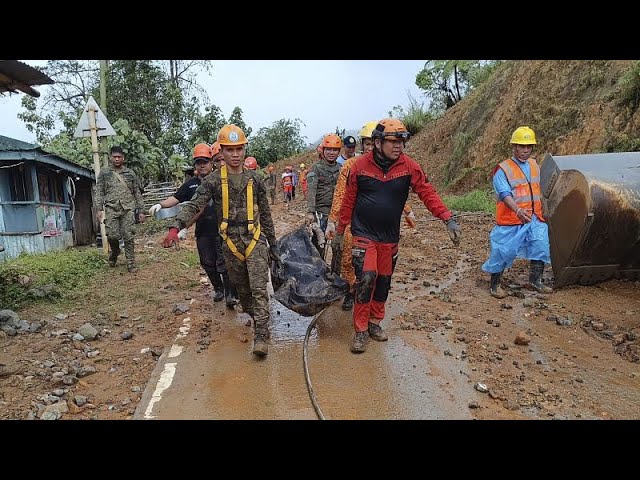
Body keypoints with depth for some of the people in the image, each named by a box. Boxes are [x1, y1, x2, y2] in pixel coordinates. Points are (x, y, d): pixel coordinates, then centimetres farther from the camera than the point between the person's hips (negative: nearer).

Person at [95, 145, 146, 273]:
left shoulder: (130, 173, 12)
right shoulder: (104, 173, 11)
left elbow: (137, 193, 12)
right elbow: (99, 193, 7)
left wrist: (141, 211, 6)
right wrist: (99, 209, -4)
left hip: (128, 209, 0)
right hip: (111, 208, 0)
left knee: (128, 237, -4)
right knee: (113, 235, -8)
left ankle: (131, 263, 3)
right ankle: (115, 253, 23)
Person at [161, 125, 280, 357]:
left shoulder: (255, 179, 4)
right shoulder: (213, 180, -1)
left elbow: (265, 215, 9)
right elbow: (194, 205, -14)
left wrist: (273, 245, 11)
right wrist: (175, 227, -32)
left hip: (255, 239, -1)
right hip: (230, 242, 1)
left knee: (259, 288, -8)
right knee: (242, 288, 14)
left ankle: (261, 337, -5)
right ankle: (254, 318, 36)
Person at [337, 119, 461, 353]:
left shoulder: (409, 166, -6)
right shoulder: (360, 166, -9)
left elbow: (427, 193, -7)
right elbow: (348, 201, -3)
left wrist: (448, 219, -17)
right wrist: (340, 231, 3)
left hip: (390, 236, 3)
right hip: (364, 235, -3)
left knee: (384, 281, 13)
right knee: (366, 278, -13)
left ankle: (375, 322, 33)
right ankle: (361, 330, 3)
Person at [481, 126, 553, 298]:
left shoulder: (535, 165, 13)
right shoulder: (502, 169, -9)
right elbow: (505, 194, -22)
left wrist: (543, 211, 27)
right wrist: (518, 210, -38)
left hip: (535, 219, 6)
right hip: (511, 220, -6)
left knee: (541, 246, 6)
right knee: (503, 252, -3)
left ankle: (535, 280, 24)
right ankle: (495, 285, 12)